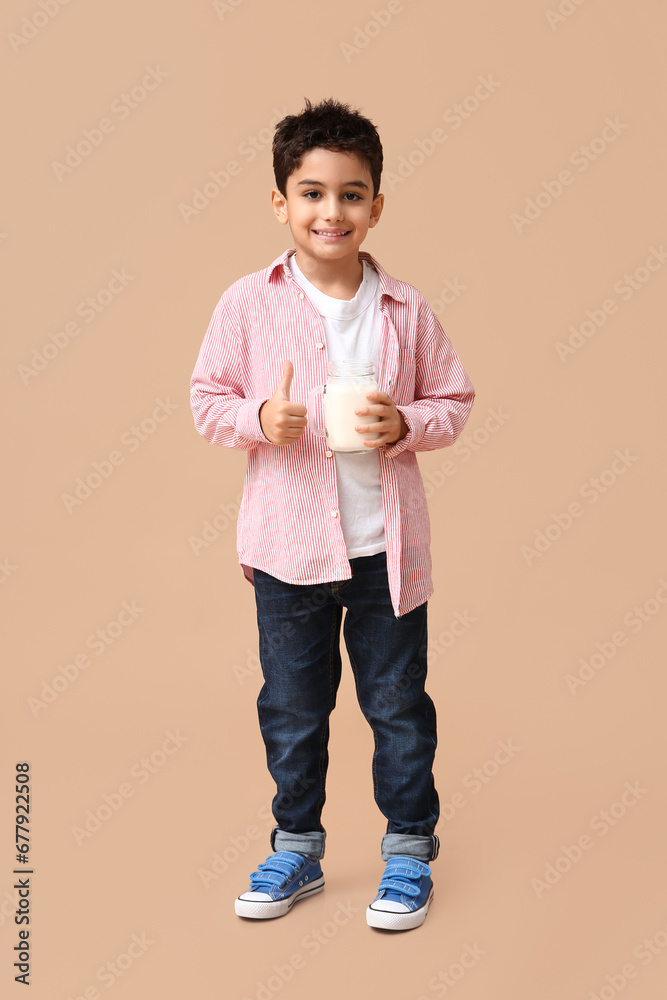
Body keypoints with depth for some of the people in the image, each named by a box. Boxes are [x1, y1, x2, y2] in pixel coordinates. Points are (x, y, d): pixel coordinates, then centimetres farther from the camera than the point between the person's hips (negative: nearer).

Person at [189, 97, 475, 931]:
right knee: (291, 707, 14)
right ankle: (296, 848, 33)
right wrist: (260, 418, -18)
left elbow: (453, 401, 5)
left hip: (387, 547, 0)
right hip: (288, 545, 0)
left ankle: (409, 850, 29)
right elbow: (207, 400, 1)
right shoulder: (248, 305, -4)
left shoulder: (406, 310, -2)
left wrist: (406, 424, -15)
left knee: (399, 704, 11)